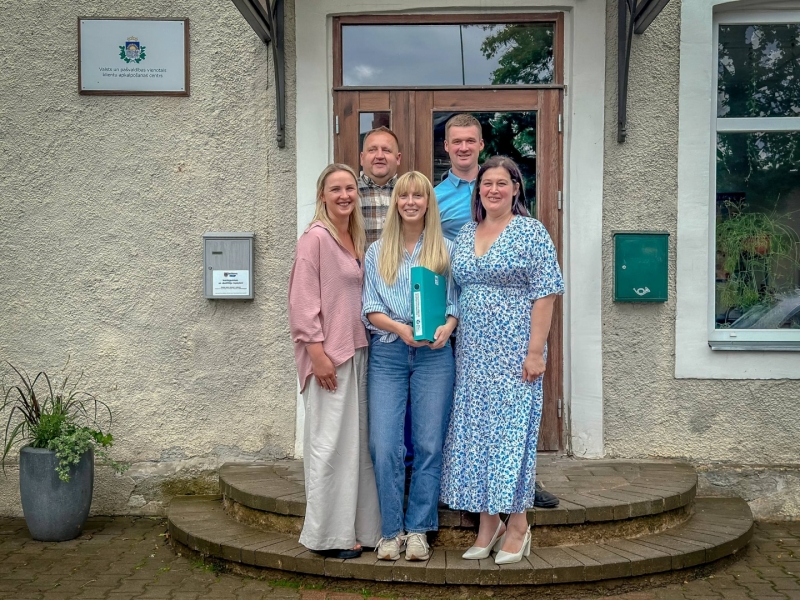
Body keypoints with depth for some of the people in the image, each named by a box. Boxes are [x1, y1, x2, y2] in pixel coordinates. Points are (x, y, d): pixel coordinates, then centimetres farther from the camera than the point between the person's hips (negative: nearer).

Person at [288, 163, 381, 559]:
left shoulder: (356, 240, 15)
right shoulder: (315, 238, -8)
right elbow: (303, 300, -13)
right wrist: (317, 352, -18)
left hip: (357, 351, 8)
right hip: (329, 354, -8)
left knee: (358, 440, 10)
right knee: (330, 442, -4)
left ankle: (358, 527, 20)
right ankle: (328, 535, 7)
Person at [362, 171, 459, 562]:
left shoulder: (446, 250, 9)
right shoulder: (377, 252, 12)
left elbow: (457, 300, 7)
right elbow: (369, 307, 5)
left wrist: (447, 327, -14)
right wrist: (399, 327, -13)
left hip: (434, 354, 0)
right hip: (387, 354, 1)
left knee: (429, 444, 0)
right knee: (384, 446, -5)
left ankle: (418, 529, 13)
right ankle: (391, 530, 8)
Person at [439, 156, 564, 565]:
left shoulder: (531, 233, -4)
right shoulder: (464, 235, 13)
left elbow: (544, 294, -9)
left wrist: (535, 351, -15)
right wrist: (454, 343, 11)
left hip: (513, 353, -6)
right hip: (472, 354, 6)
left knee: (511, 429, -2)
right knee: (474, 432, 6)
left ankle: (518, 525, 12)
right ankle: (488, 524, 18)